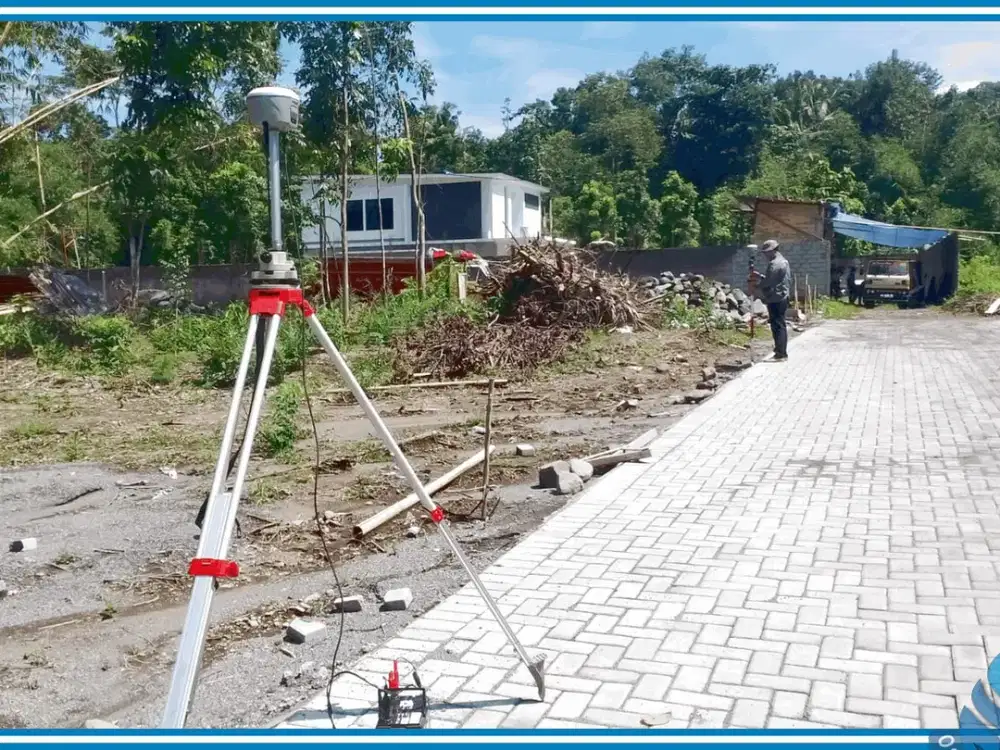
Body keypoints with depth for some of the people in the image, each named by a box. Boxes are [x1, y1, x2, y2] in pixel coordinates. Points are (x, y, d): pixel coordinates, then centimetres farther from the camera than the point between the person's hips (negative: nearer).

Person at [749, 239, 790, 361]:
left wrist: (755, 285, -5)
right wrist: (761, 276, 13)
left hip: (775, 299, -10)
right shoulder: (783, 261, 15)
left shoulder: (774, 264, -18)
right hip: (782, 297, 10)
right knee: (781, 324, 14)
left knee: (777, 325, -7)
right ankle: (782, 350, 20)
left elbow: (767, 282, -20)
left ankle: (781, 352, -6)